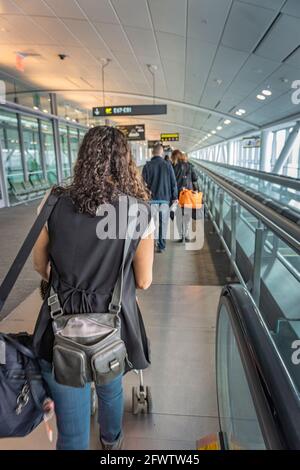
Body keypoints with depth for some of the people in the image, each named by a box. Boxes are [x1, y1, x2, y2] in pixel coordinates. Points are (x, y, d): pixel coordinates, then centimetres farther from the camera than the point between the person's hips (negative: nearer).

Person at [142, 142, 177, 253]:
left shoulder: (147, 166, -3)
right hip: (165, 198, 1)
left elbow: (144, 183, -1)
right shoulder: (167, 165, -1)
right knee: (163, 223, 8)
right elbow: (173, 183, 1)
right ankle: (161, 246, 11)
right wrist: (174, 197, 10)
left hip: (152, 199, 0)